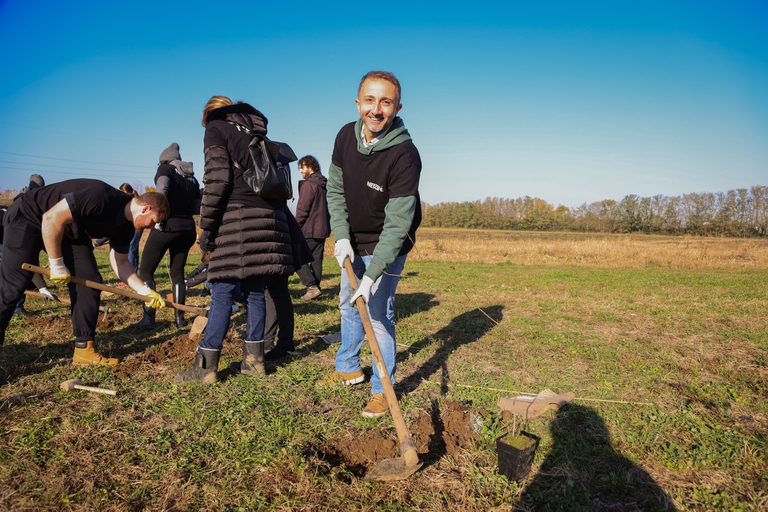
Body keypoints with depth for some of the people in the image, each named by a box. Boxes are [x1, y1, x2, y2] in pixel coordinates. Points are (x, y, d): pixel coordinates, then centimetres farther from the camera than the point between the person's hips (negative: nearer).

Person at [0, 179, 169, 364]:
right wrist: (57, 264, -24)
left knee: (89, 281, -4)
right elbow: (52, 218, -32)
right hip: (28, 218, -8)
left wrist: (145, 291, -6)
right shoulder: (102, 197, -33)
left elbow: (120, 262, 3)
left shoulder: (126, 225, -5)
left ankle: (84, 349, 2)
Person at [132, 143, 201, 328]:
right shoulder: (192, 178, 17)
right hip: (188, 228, 6)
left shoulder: (165, 169, 2)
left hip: (168, 226, -6)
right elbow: (198, 208, 13)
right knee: (177, 273, 15)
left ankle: (149, 318, 0)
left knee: (145, 270, 5)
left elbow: (161, 188, -19)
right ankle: (179, 317, 14)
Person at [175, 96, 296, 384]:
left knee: (223, 292, -3)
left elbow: (218, 179, -9)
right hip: (269, 216, 6)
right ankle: (253, 359, 16)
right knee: (254, 290, 11)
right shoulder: (258, 133, 25)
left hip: (237, 218, -6)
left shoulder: (216, 129, 6)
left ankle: (206, 366, 2)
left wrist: (207, 228, -6)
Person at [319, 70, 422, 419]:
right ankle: (348, 368, 40)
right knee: (348, 305, 18)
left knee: (378, 315, -6)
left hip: (386, 247, -7)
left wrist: (372, 274, -33)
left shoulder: (404, 155, -29)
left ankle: (382, 389, 13)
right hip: (353, 242, 7)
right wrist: (342, 236, -14)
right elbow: (335, 189, -1)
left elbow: (397, 222, -30)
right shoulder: (346, 136, -10)